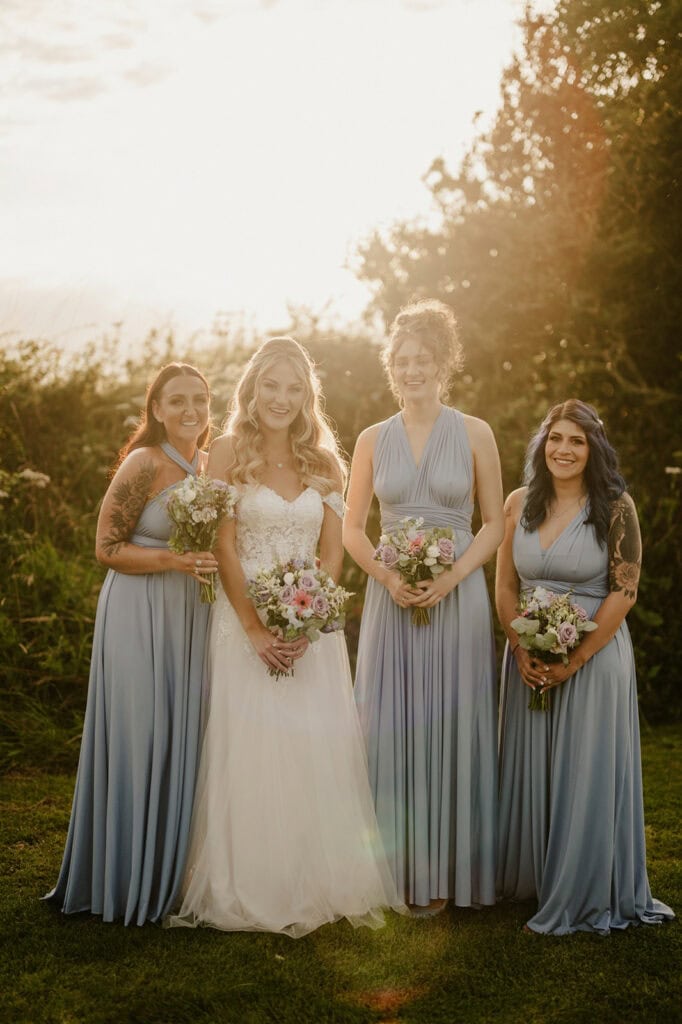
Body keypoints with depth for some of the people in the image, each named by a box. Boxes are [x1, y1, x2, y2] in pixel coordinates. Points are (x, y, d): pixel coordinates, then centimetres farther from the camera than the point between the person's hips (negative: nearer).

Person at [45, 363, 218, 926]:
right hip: (139, 615, -7)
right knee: (139, 739, 0)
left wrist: (213, 563, 4)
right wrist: (175, 561, -21)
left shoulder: (210, 465, 9)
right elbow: (108, 547, -12)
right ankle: (129, 878, 15)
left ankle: (169, 871, 25)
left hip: (190, 616, 7)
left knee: (182, 739, 11)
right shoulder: (145, 464, -12)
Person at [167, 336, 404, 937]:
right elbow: (224, 548, -6)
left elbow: (333, 552, 5)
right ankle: (249, 890, 10)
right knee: (248, 747, -1)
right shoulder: (229, 453, -1)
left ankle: (318, 883, 17)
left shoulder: (325, 463, 8)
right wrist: (256, 628, -13)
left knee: (317, 747, 4)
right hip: (245, 621, -3)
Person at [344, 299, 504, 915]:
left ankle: (441, 872, 13)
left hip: (457, 599, -2)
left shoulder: (474, 435, 2)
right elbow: (353, 528, 8)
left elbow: (494, 524, 2)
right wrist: (388, 576, -10)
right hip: (391, 601, 2)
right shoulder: (373, 440, 7)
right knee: (388, 728, 3)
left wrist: (449, 579, -12)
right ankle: (394, 869, 13)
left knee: (450, 728, 2)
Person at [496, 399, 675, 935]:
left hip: (594, 658, -4)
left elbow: (624, 592, -11)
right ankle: (532, 882, 30)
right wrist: (522, 651, -8)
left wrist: (572, 662, -14)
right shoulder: (519, 504, 2)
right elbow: (506, 587, 5)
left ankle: (585, 895, 19)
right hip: (528, 662, 4)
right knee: (530, 773, 11)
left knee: (587, 774, 3)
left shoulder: (616, 507, -9)